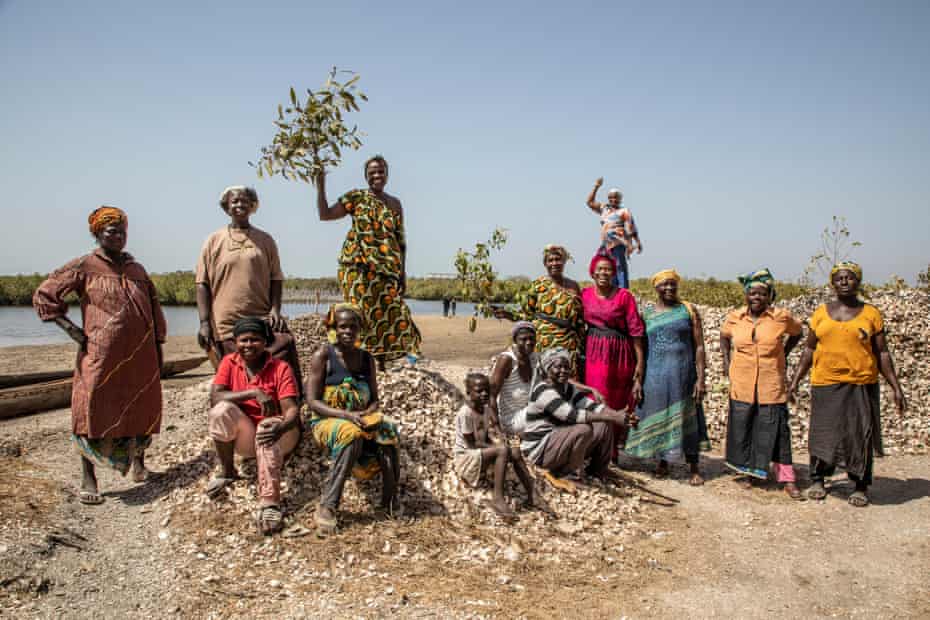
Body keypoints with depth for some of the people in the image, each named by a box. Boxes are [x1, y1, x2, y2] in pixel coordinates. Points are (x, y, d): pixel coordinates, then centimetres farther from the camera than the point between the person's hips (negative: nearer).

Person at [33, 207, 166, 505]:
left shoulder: (137, 270, 14)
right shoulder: (84, 267, 0)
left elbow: (154, 310, 18)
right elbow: (43, 295, 1)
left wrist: (158, 351, 13)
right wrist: (70, 328, -7)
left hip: (140, 356, 4)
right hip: (101, 354, -4)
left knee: (141, 408, 12)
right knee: (93, 411, -3)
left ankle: (138, 460, 35)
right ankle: (88, 480, 6)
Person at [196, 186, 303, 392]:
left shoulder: (265, 240, 13)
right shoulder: (214, 241, 8)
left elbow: (276, 279, 14)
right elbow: (202, 284, 5)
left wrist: (275, 309, -3)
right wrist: (204, 323, -4)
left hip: (263, 321, 1)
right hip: (226, 326, 0)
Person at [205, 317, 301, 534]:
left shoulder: (280, 368, -8)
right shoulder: (229, 363, 0)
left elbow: (291, 409, -17)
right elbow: (215, 398, -16)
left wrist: (281, 427, -41)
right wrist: (254, 392, -28)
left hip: (277, 436, -2)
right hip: (244, 436, 2)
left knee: (268, 427, -37)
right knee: (221, 410, -26)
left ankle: (269, 504, -45)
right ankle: (227, 472, -5)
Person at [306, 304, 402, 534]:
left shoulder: (366, 358, 9)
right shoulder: (323, 355, -5)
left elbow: (374, 400, 12)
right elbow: (313, 402, -9)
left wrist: (368, 414, -12)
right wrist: (346, 415, -22)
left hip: (361, 420, 4)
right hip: (326, 422, -4)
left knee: (387, 429, -28)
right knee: (351, 434, -37)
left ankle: (390, 498, -21)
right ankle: (327, 508, -35)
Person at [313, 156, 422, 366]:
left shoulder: (394, 204, 14)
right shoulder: (356, 197, 6)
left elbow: (400, 241, 14)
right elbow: (324, 214, 1)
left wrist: (403, 272, 9)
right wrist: (320, 187, -6)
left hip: (387, 269, 3)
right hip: (358, 266, -3)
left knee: (389, 314, -1)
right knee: (361, 313, -6)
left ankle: (382, 362, 10)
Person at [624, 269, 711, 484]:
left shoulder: (688, 310, 1)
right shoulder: (647, 313, 5)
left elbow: (699, 346, -1)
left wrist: (701, 378, -8)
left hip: (682, 373, -2)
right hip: (655, 374, 2)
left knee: (684, 417, 4)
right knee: (658, 417, 8)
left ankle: (694, 468, 14)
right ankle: (663, 462, 25)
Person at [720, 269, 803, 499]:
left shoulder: (781, 317, -4)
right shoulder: (734, 317, 0)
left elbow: (797, 332, 16)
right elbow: (724, 336, 19)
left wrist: (784, 354, 8)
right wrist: (726, 361, 10)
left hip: (771, 386, -2)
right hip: (741, 385, 2)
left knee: (776, 431, 1)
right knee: (742, 428, 10)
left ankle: (787, 480, 9)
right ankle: (748, 472, 27)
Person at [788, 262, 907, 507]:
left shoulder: (871, 314, 2)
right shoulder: (821, 312, 7)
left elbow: (882, 354, 3)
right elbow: (809, 349, 11)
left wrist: (896, 388, -1)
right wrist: (795, 380, 6)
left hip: (861, 385, -1)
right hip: (825, 385, 1)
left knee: (860, 435, 5)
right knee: (822, 433, 8)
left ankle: (861, 486, 20)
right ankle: (817, 479, 24)